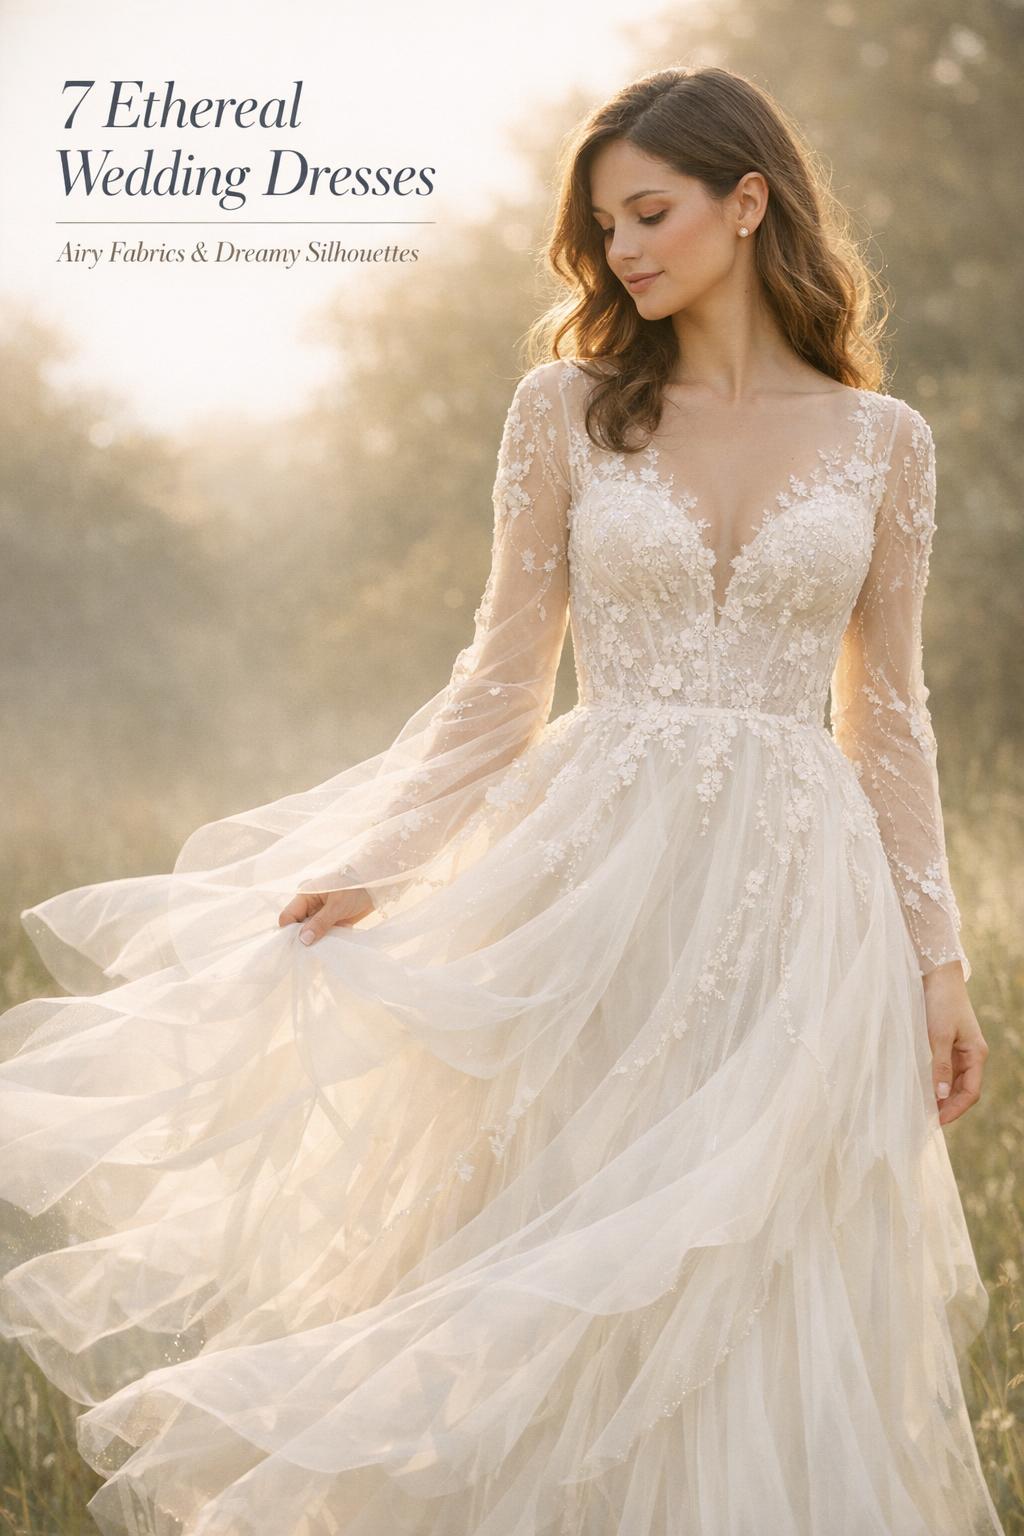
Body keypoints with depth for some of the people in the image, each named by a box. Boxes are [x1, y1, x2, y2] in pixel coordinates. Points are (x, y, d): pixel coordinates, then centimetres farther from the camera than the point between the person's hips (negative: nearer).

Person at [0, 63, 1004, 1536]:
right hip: (600, 874, 0)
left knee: (754, 1297, 5)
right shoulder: (567, 409, 3)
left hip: (795, 892, 1)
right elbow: (507, 679, 3)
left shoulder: (884, 441, 5)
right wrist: (373, 867, -6)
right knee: (566, 1280, 4)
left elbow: (888, 721, 7)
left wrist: (938, 962, 4)